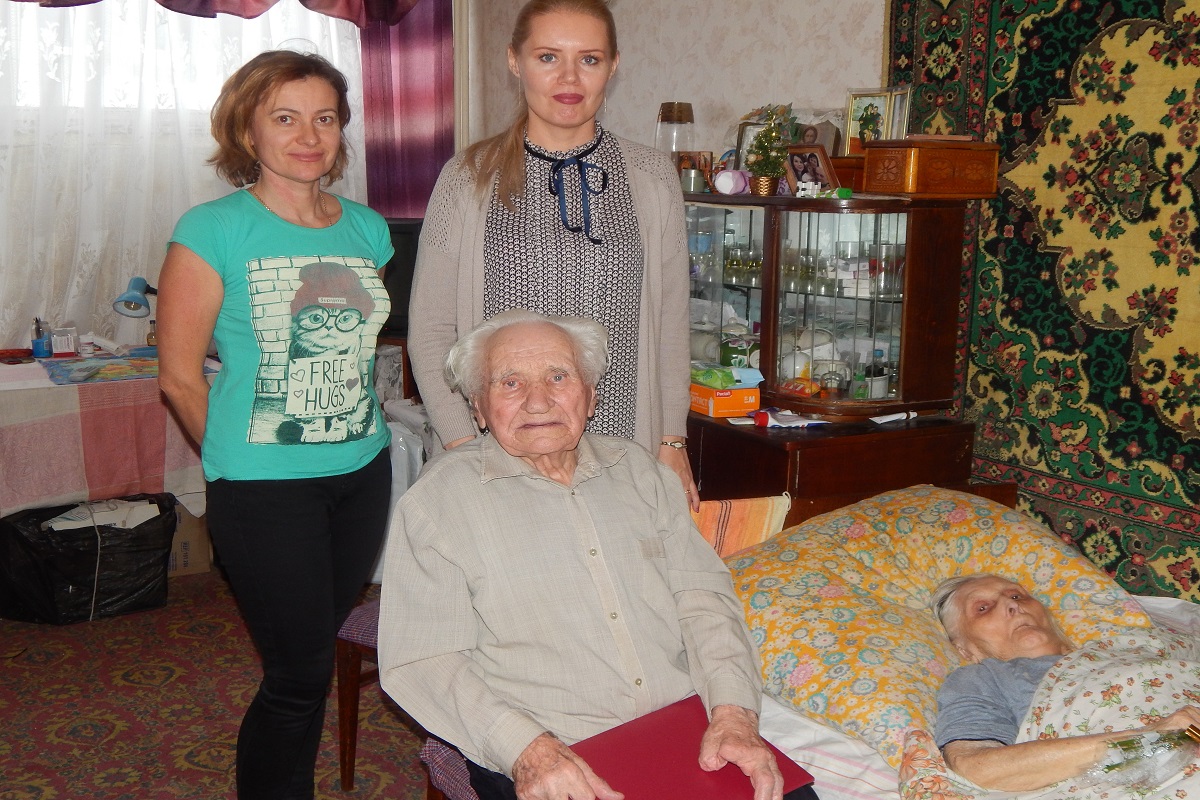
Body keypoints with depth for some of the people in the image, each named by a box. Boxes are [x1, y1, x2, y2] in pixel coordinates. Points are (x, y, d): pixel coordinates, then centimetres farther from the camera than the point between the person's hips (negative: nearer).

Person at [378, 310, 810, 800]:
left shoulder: (635, 468, 13)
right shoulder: (440, 497, -1)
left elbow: (703, 598, 8)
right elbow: (421, 661, -7)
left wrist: (734, 712, -8)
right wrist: (525, 748, -20)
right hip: (545, 761, -3)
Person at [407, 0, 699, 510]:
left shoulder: (653, 179, 5)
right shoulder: (469, 179, 0)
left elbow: (671, 324, 8)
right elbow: (430, 329, 1)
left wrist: (672, 441, 5)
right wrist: (462, 446, -6)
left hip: (623, 454, 2)